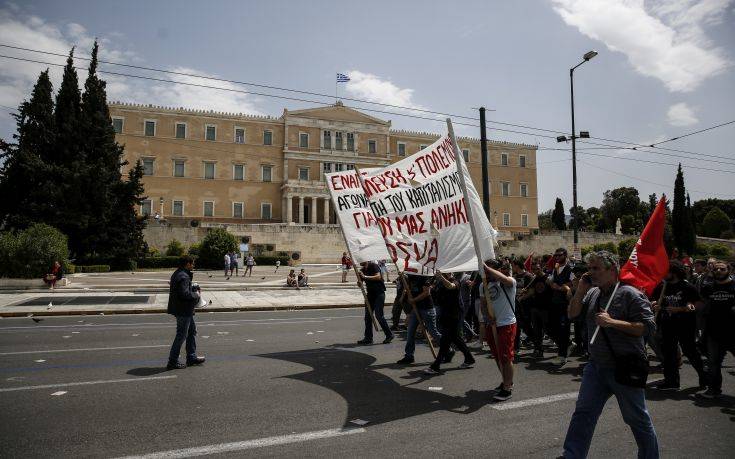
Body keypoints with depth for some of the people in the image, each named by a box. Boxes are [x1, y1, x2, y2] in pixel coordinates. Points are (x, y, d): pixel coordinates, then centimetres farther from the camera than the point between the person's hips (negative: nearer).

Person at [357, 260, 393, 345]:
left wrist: (365, 277, -25)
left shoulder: (374, 266, -8)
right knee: (367, 316, 5)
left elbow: (378, 277, -23)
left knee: (378, 315, -10)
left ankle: (389, 335, 3)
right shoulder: (362, 270, 11)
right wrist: (359, 281, -12)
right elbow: (360, 285, 11)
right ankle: (368, 338, 11)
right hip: (370, 294, 7)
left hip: (379, 293, -7)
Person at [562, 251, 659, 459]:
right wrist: (580, 291, -4)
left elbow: (648, 326, -19)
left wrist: (612, 322, -25)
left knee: (637, 418, 12)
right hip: (596, 365, 6)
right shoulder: (592, 293, 6)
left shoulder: (630, 294, -14)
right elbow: (572, 314, 8)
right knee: (583, 413, 6)